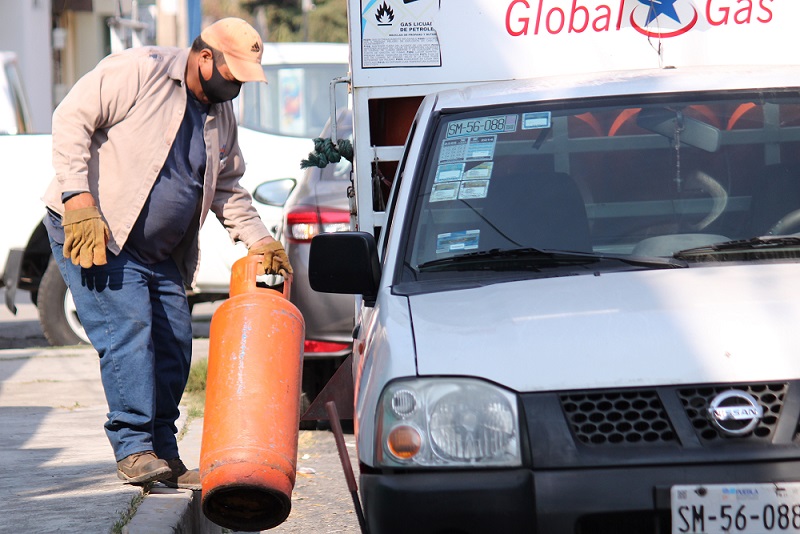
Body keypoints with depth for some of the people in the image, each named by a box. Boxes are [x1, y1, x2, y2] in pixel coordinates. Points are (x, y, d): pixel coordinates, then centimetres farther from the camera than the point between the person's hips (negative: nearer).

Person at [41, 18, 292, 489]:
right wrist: (79, 198, -24)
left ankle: (164, 457, 11)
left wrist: (260, 241, 8)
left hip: (160, 253, 8)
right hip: (93, 235, -8)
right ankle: (133, 450, -18)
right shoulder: (139, 71, -13)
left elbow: (228, 188, 22)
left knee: (174, 348, 3)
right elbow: (72, 119, -16)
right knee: (128, 331, -19)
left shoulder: (222, 115, 12)